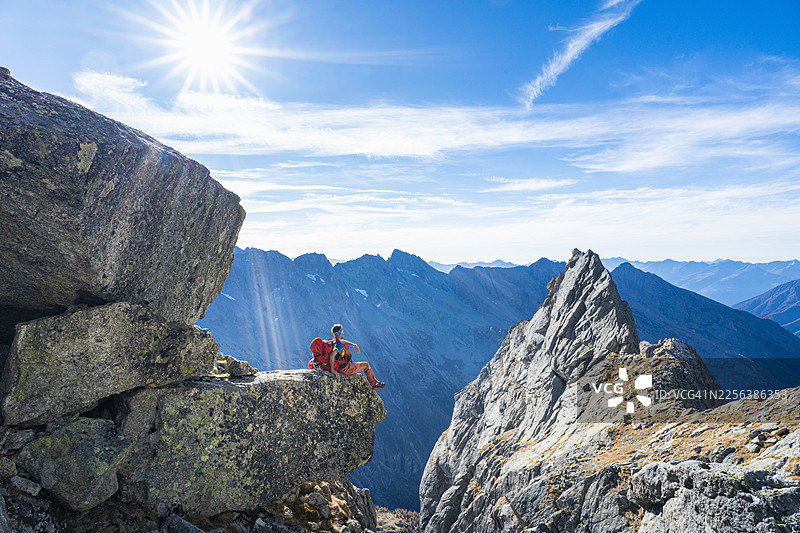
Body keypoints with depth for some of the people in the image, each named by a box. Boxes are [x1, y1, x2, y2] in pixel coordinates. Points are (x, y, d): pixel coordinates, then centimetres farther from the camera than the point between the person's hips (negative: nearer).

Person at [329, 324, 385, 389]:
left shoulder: (332, 341, -2)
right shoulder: (339, 344, -30)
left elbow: (343, 341, 18)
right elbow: (332, 355, -45)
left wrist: (354, 345, 10)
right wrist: (332, 370, -37)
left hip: (337, 366, 8)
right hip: (344, 369, -8)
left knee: (346, 345, 21)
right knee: (365, 365, 11)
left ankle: (351, 363, 34)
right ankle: (374, 383, 27)